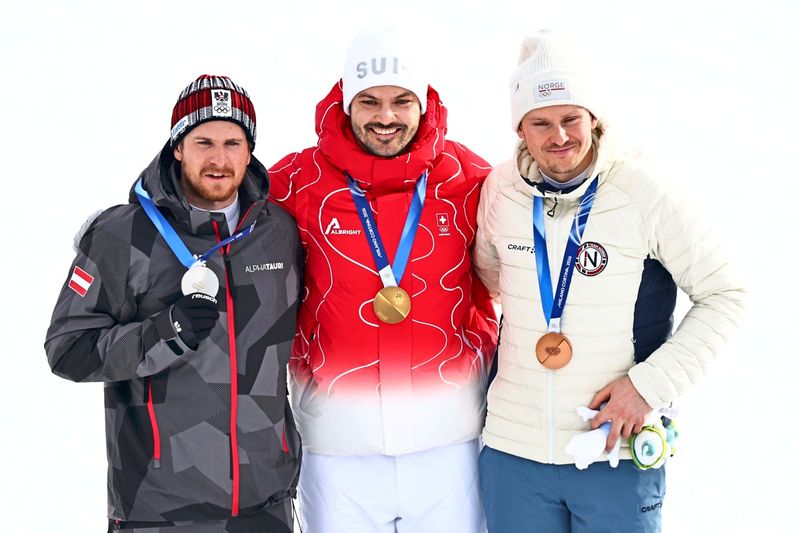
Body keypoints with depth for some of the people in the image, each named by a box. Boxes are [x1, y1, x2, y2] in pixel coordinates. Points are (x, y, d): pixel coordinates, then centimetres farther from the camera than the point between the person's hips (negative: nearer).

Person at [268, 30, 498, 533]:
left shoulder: (469, 179, -2)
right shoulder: (296, 182, -4)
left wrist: (479, 354, 5)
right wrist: (303, 363, 3)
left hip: (449, 435, 1)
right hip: (336, 439, 0)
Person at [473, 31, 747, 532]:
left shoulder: (642, 191, -11)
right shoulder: (500, 189, -1)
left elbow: (724, 294, -5)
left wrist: (650, 383, -13)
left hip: (618, 452, -3)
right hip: (513, 449, 3)